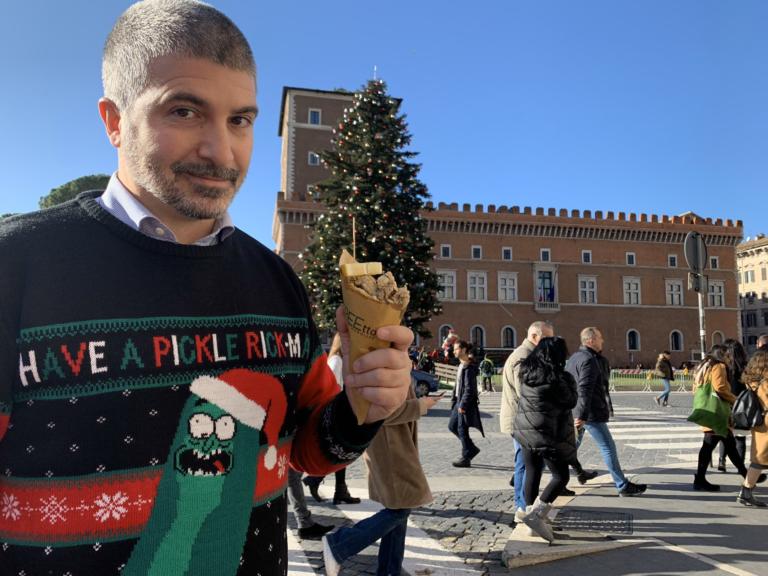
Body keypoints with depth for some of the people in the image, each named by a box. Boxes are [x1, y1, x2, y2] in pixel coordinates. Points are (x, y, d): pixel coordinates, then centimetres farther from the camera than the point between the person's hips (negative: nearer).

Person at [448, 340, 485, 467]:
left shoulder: (469, 367, -17)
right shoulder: (461, 365, 13)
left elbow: (469, 388, -20)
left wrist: (463, 404, -21)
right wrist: (453, 401, 15)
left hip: (467, 404, -10)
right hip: (460, 402, 10)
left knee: (462, 430, -3)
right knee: (452, 426, 14)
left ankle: (466, 458, 9)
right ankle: (472, 449, 24)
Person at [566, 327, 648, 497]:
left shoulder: (573, 358, 15)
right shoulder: (589, 360, -15)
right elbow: (584, 389, -23)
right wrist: (581, 416, -26)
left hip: (574, 412, 10)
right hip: (589, 413, -10)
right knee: (608, 447, -1)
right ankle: (623, 486, 7)